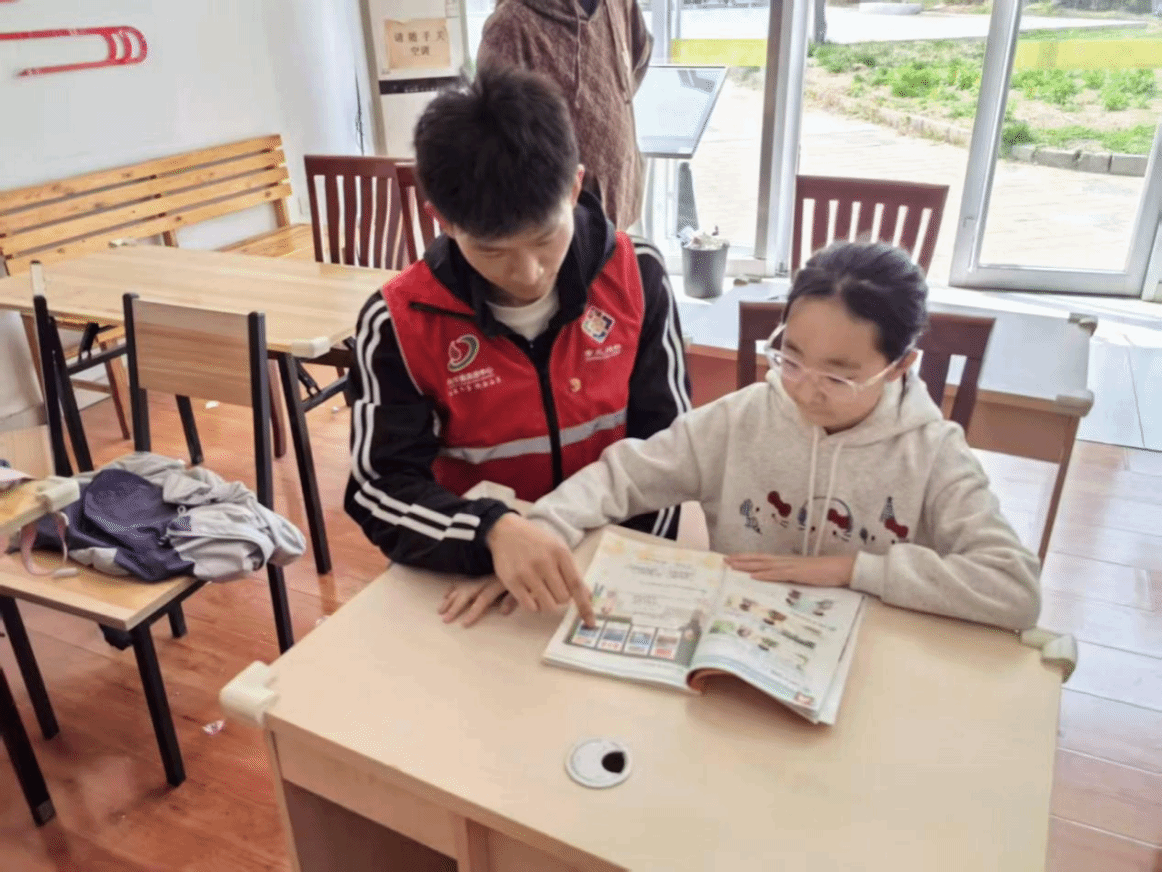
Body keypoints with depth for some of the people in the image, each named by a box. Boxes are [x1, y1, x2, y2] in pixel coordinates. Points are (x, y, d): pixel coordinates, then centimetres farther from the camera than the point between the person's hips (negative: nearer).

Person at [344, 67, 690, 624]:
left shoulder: (636, 278, -8)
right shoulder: (400, 323, -12)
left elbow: (665, 446, -3)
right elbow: (380, 492, -13)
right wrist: (493, 532, -30)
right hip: (472, 573, 1)